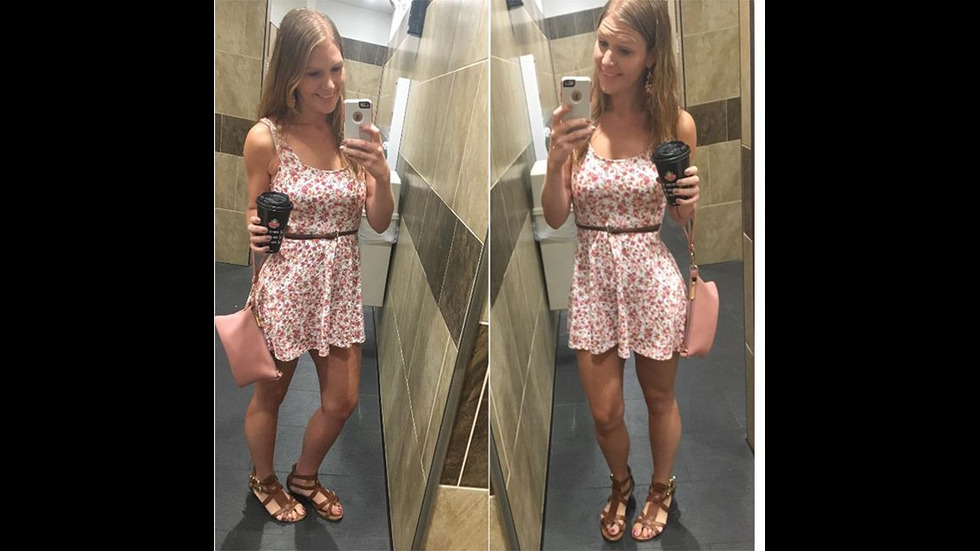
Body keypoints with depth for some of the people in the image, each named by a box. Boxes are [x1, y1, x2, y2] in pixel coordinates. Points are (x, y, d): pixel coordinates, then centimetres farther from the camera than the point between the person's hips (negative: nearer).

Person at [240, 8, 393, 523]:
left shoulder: (351, 133, -2)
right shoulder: (265, 137, -13)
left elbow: (379, 223, -2)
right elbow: (255, 218, 0)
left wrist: (382, 174, -20)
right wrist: (255, 233, -23)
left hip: (340, 279, 4)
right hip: (285, 279, -4)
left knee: (342, 400, 14)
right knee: (270, 394, 16)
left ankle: (304, 476, 43)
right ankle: (264, 479, 46)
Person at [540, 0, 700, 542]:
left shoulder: (675, 123, -8)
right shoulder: (578, 121, -6)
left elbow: (681, 215, 4)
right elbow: (555, 217, -6)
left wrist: (691, 196, -18)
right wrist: (557, 158, -22)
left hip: (651, 277, -1)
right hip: (593, 276, 1)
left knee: (659, 397, 20)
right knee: (604, 413, 13)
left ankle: (661, 487, 49)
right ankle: (620, 484, 47)